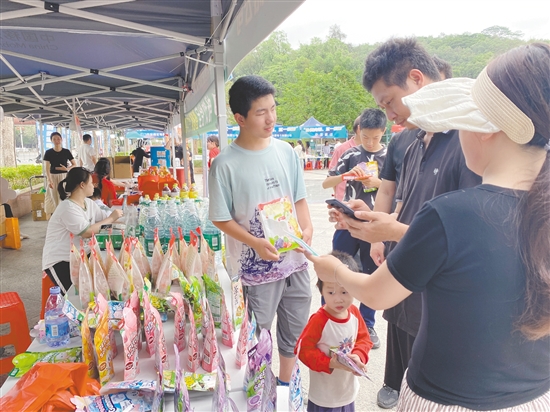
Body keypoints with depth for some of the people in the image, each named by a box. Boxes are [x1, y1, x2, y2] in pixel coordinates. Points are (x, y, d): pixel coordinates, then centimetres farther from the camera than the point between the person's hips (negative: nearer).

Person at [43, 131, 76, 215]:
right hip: (53, 177, 0)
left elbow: (75, 165, 4)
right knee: (54, 197, 2)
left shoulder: (66, 152, 0)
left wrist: (67, 168, -16)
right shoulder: (48, 152, -1)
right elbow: (47, 167, -7)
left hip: (64, 177, 0)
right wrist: (49, 180, -20)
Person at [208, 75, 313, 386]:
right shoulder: (226, 163, -13)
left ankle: (286, 386, 45)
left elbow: (299, 198, 9)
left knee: (295, 331, 20)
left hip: (295, 260, 5)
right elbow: (221, 219, -8)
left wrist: (307, 228, -8)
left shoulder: (286, 151, 0)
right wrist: (255, 243, -19)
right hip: (256, 267, -4)